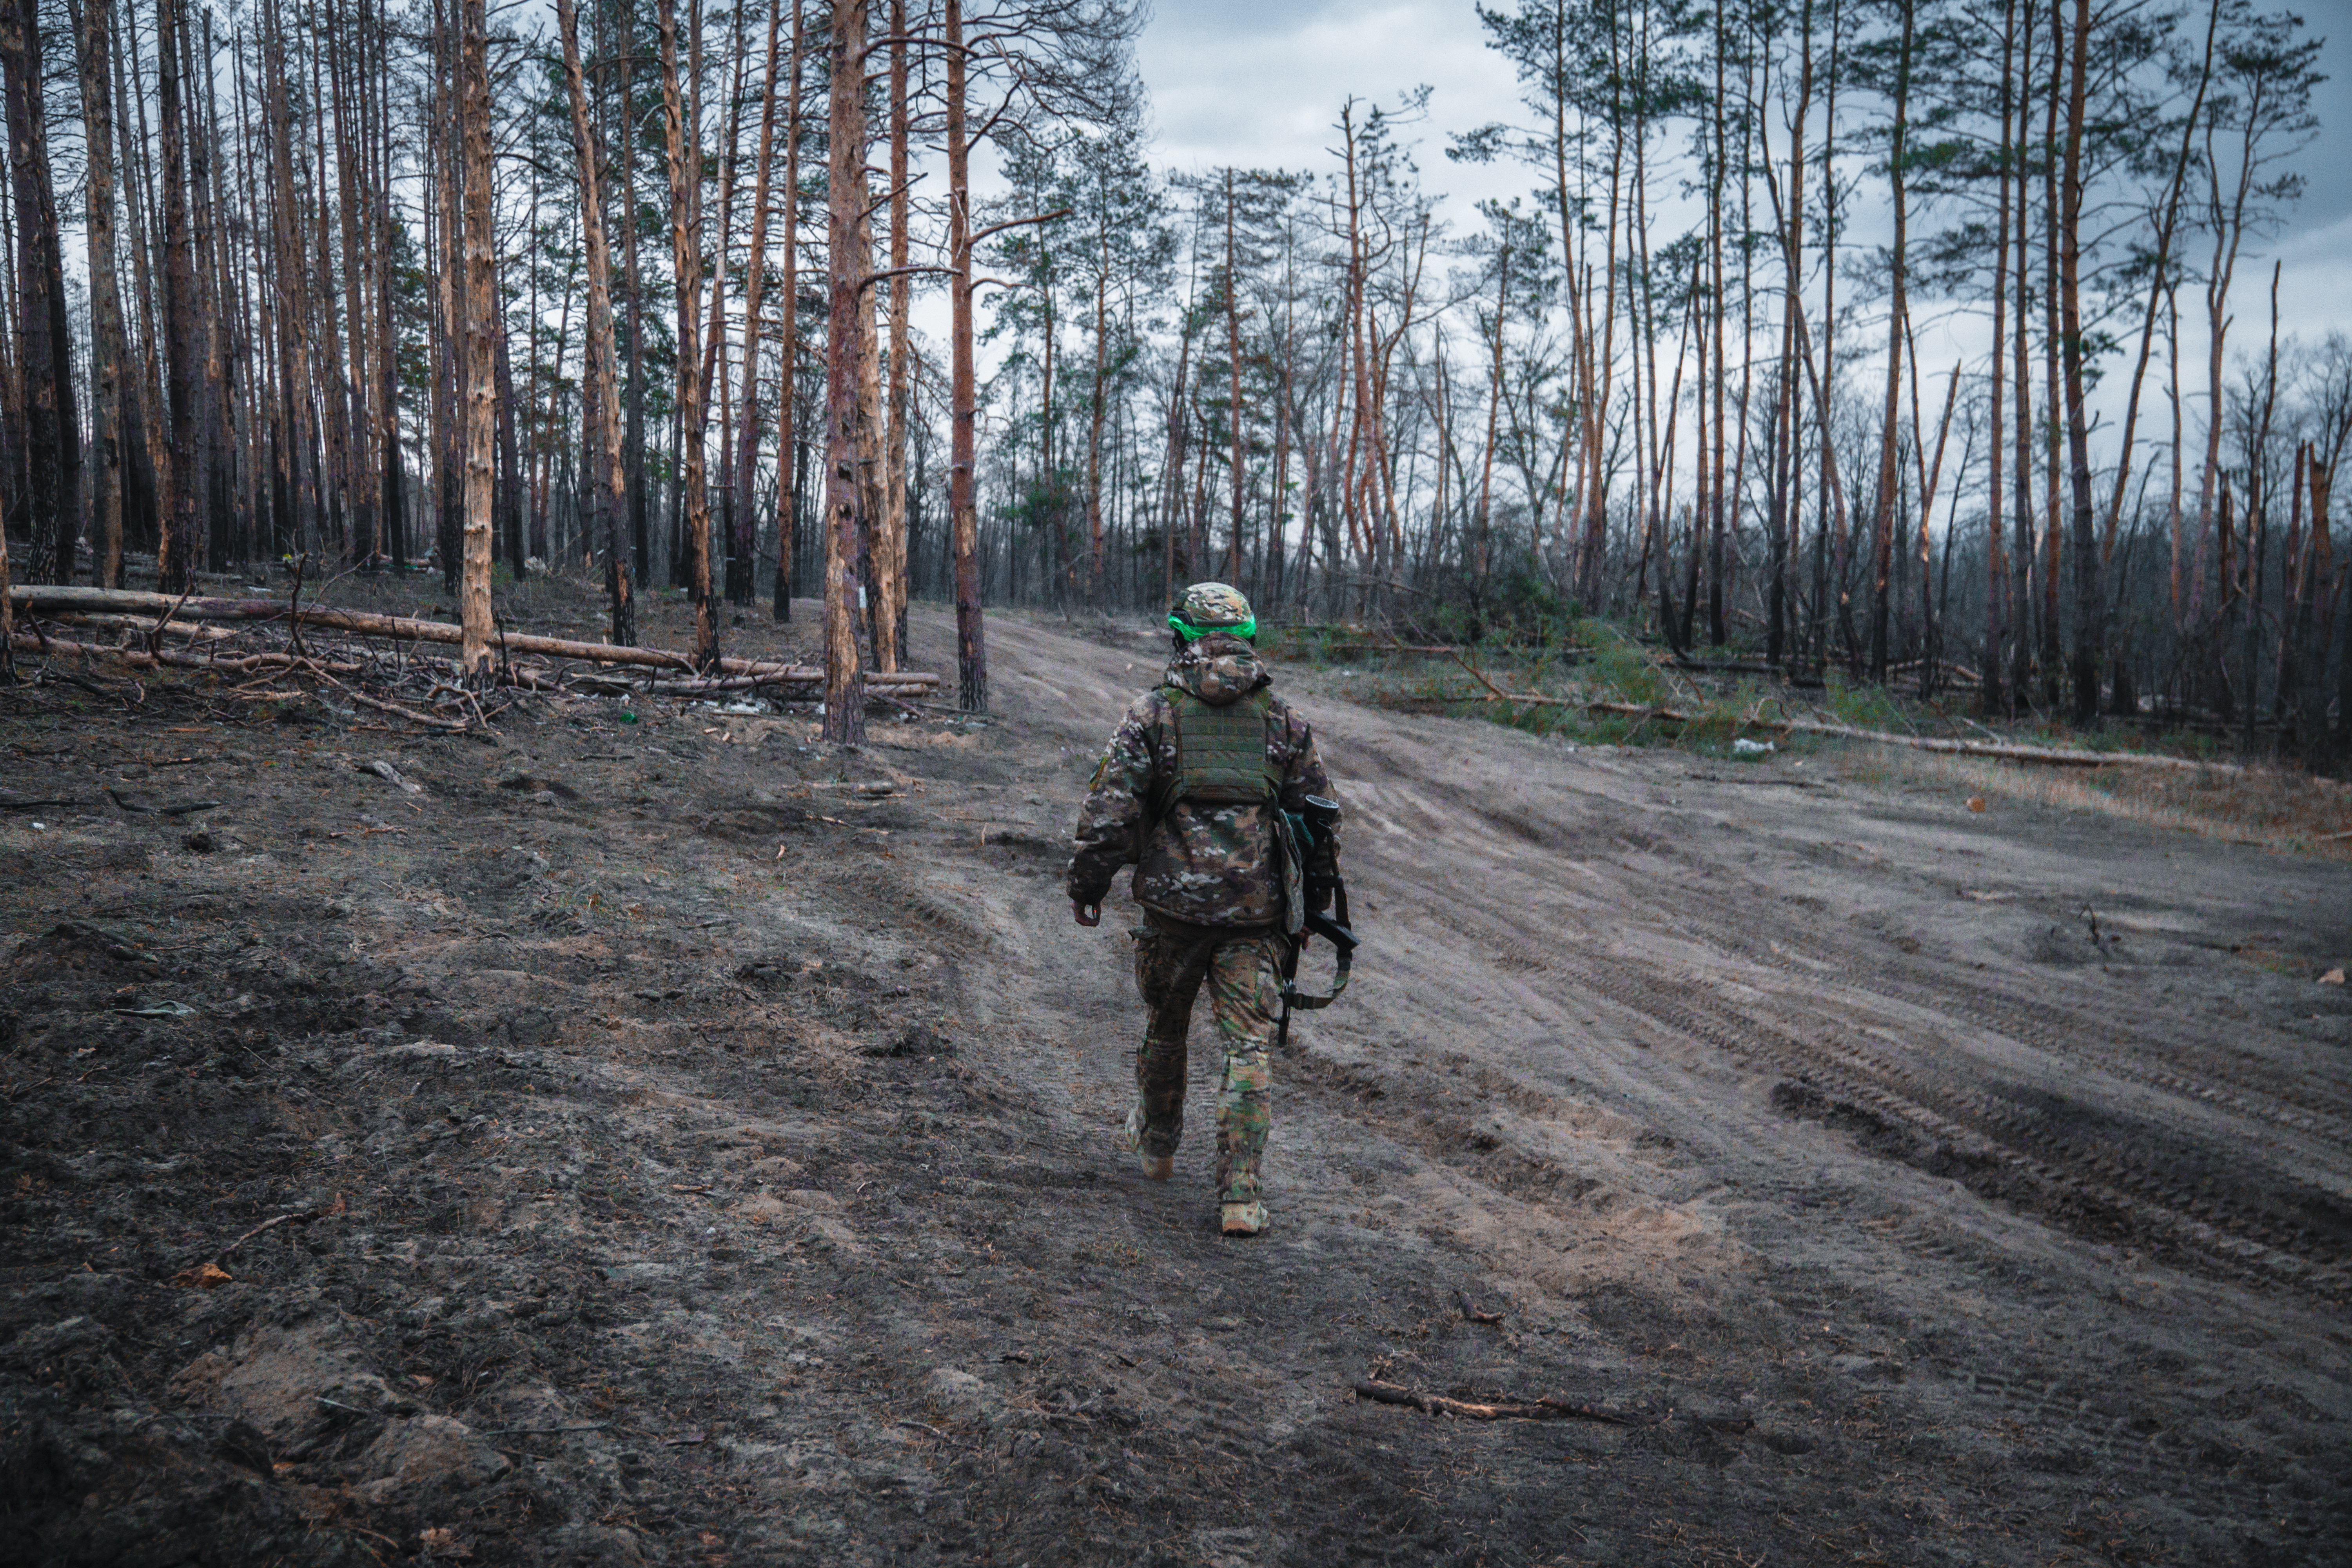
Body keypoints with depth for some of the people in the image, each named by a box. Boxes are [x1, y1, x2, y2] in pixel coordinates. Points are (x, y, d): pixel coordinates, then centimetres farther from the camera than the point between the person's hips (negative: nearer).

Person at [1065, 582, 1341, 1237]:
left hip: (1174, 900, 0)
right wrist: (1313, 904, 20)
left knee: (1166, 1027, 20)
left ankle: (1156, 1147, 41)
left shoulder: (1153, 712, -2)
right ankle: (1241, 1195, -5)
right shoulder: (1285, 718, 5)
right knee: (1251, 1045, 2)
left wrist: (1086, 885, 5)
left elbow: (1108, 809, -7)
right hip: (1257, 913, 1)